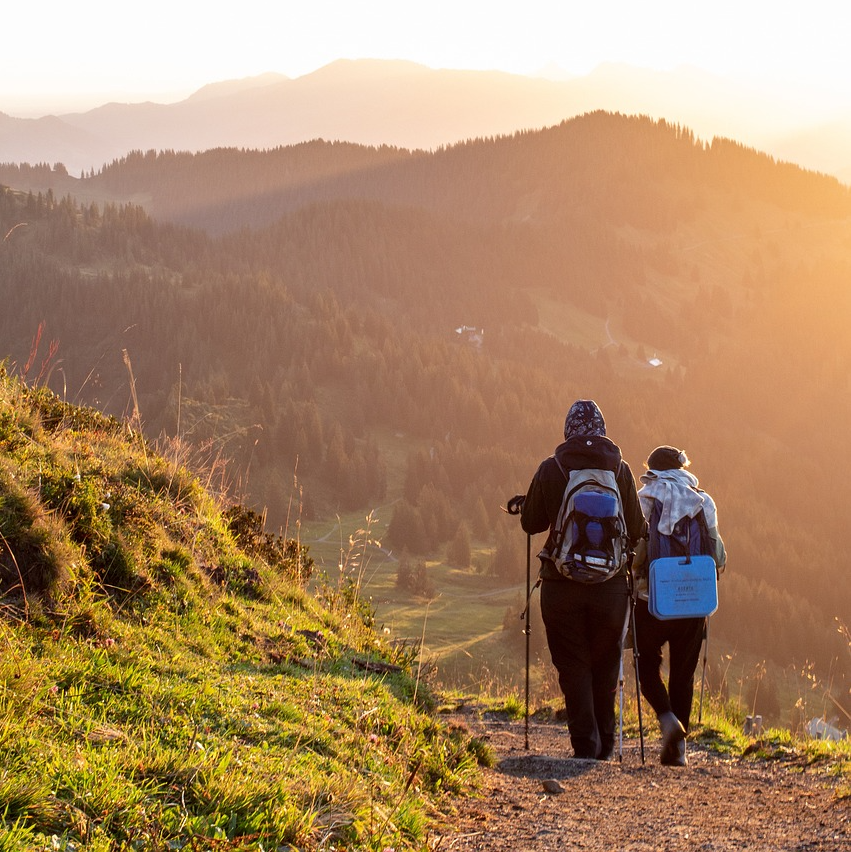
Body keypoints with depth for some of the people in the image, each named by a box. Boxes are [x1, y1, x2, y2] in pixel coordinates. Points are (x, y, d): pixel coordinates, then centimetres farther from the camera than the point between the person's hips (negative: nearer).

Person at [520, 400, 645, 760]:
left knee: (573, 667, 6)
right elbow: (636, 530, 1)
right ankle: (604, 747, 24)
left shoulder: (550, 469, -4)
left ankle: (585, 746, -1)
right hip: (611, 584, 1)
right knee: (605, 667, 15)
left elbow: (530, 522, 3)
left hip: (562, 586, -1)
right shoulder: (620, 470, -2)